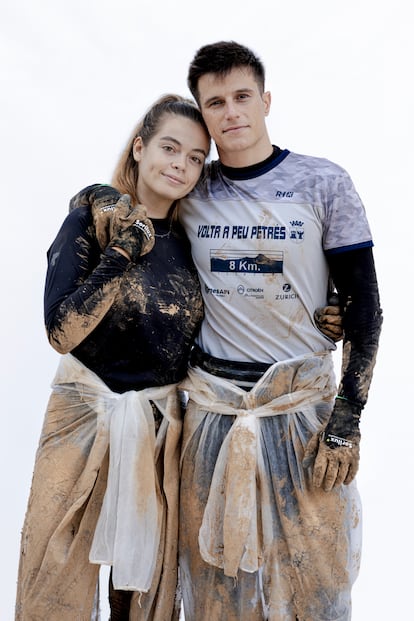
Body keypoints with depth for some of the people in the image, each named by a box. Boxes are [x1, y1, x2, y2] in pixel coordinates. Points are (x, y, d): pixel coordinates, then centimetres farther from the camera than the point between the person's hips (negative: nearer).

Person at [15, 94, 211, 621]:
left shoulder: (189, 241, 3)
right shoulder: (91, 218, -8)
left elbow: (196, 336, 10)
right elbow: (62, 331, -17)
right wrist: (122, 253, -24)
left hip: (164, 424, 4)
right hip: (86, 416, -3)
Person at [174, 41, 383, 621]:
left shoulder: (323, 182, -4)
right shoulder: (189, 193, 4)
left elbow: (363, 303, -5)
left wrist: (347, 420, -10)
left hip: (303, 402, -2)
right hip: (210, 406, 3)